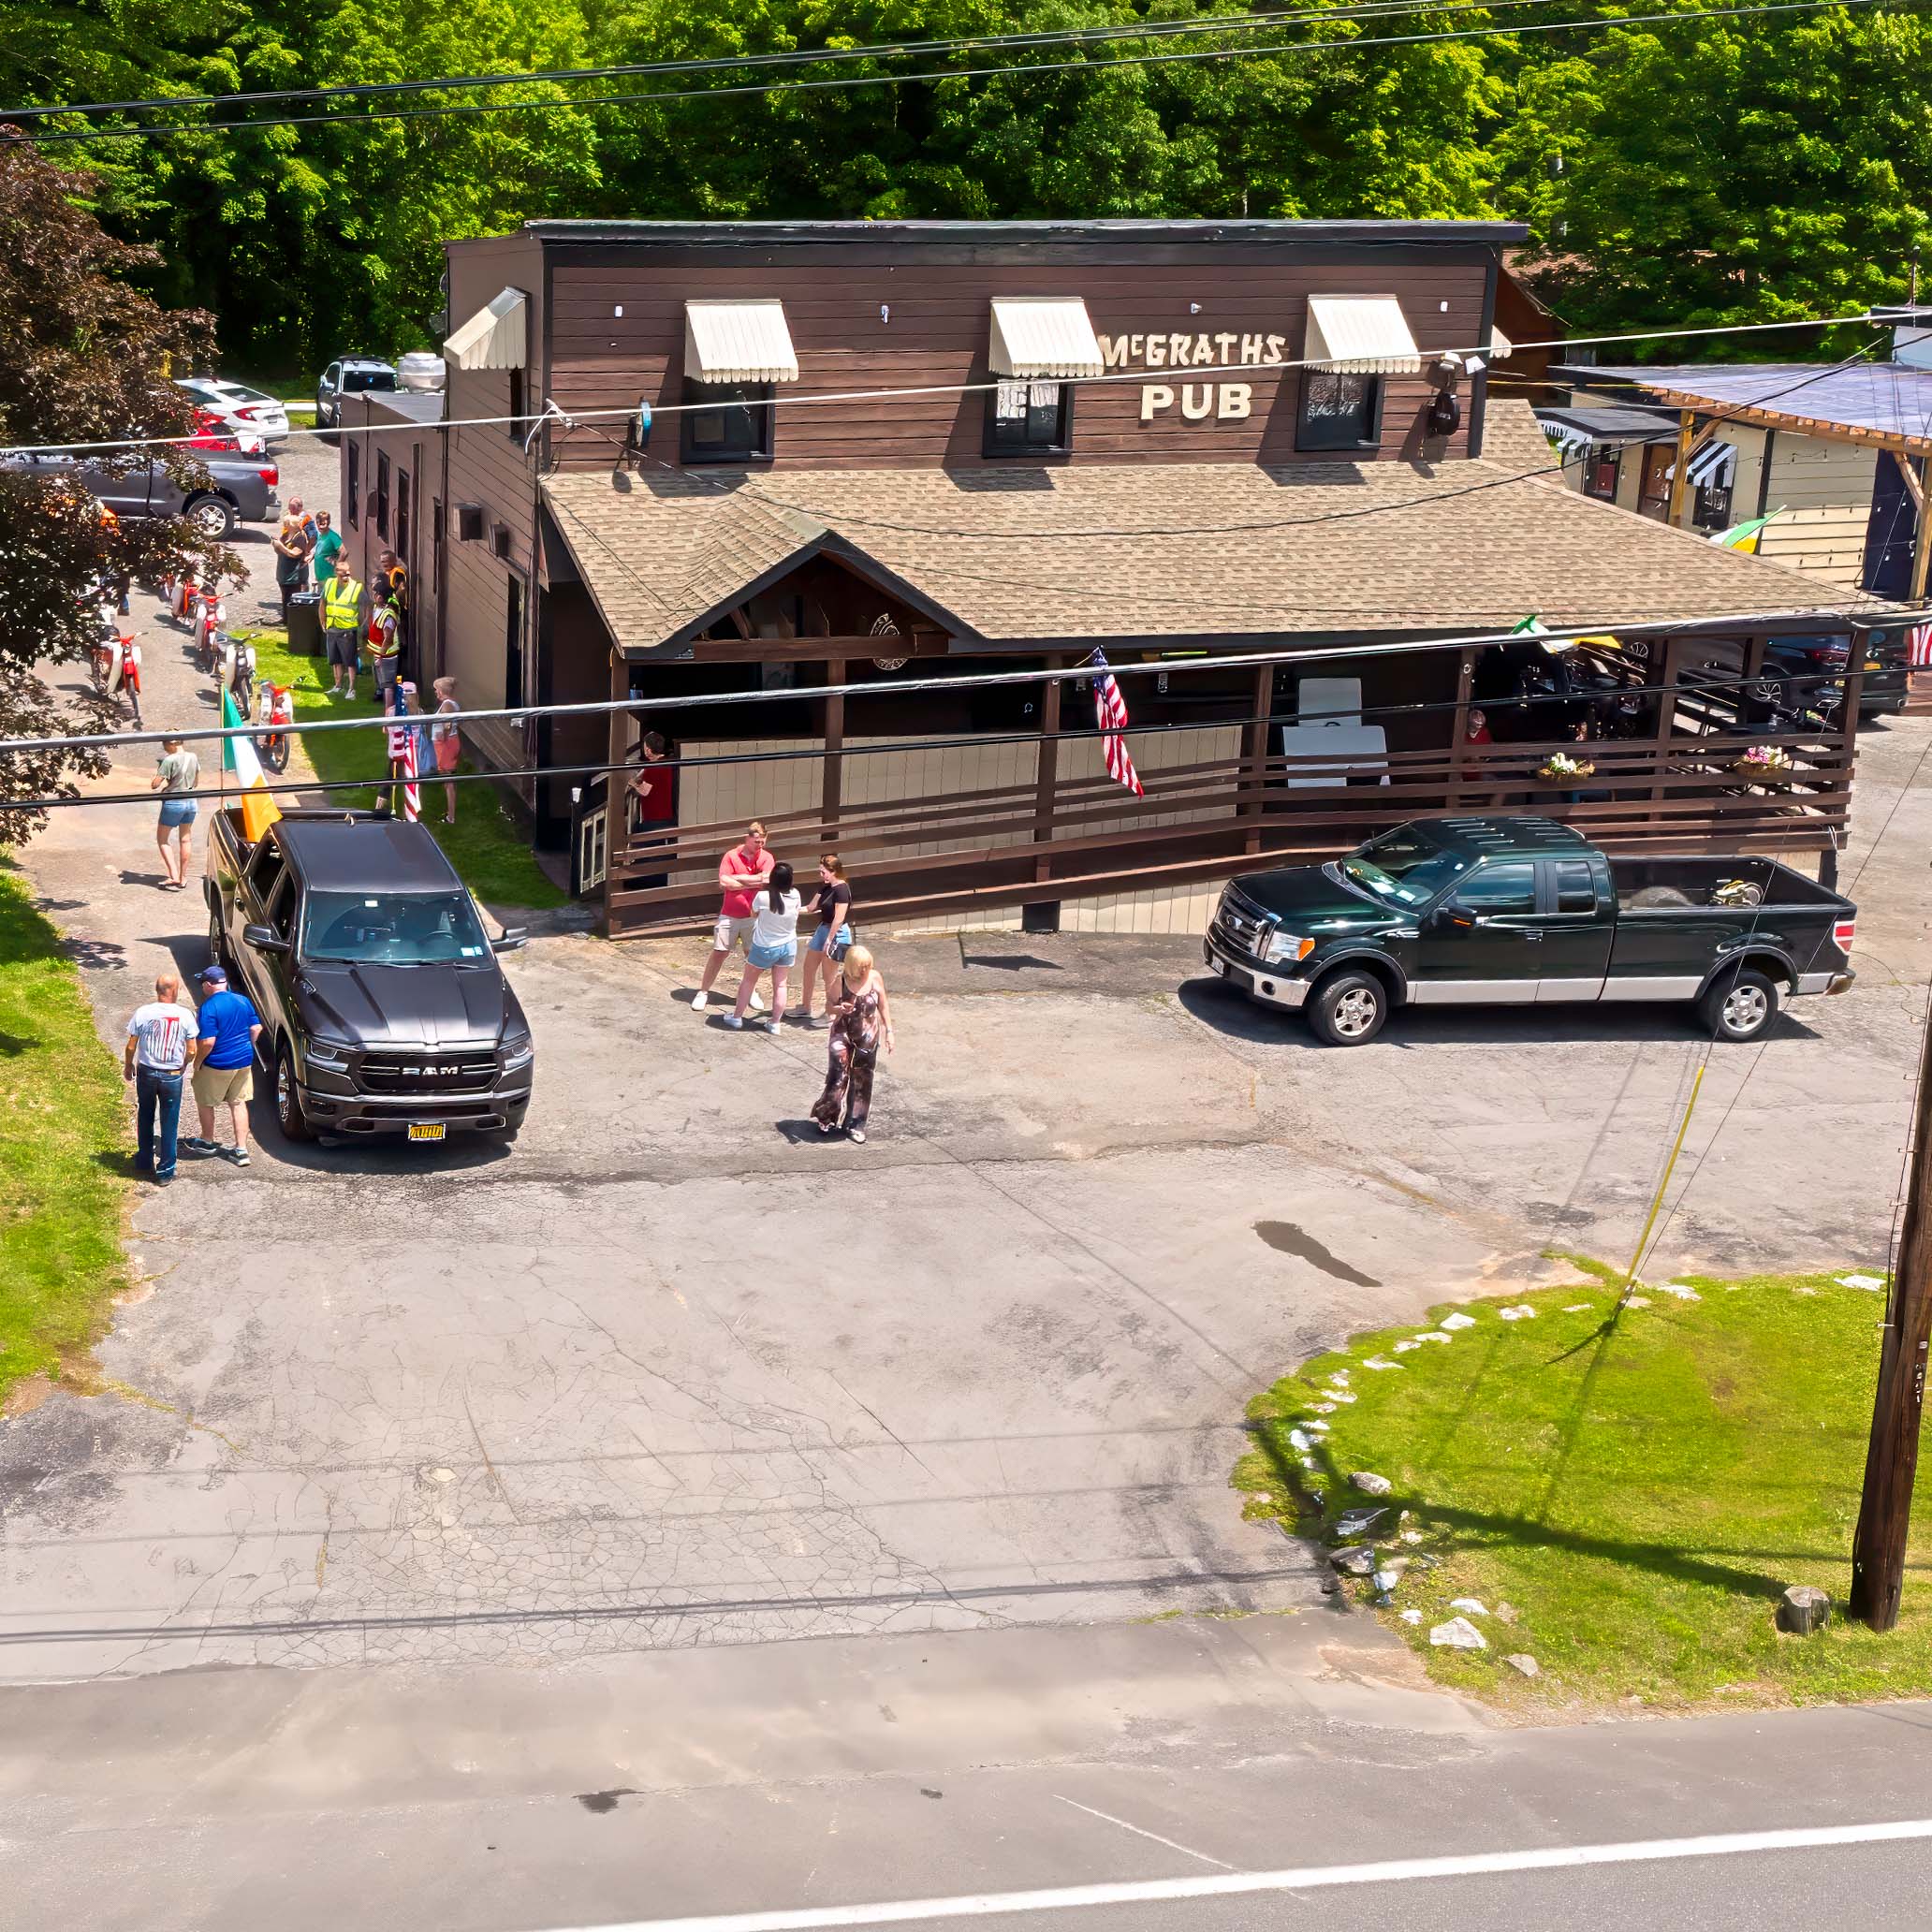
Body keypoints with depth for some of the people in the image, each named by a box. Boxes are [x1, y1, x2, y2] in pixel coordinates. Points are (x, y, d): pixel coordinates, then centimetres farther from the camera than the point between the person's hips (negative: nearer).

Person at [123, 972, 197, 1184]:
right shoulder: (185, 1015, -12)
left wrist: (128, 1065, 15)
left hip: (146, 1073, 1)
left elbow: (131, 1046, -4)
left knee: (145, 1118, 22)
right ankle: (165, 1172, 13)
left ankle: (144, 1162, 32)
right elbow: (191, 1050, -6)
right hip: (172, 1076, -1)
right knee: (169, 1124, 9)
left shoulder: (142, 1013, -11)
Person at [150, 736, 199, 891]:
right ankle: (183, 878, 22)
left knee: (162, 839, 8)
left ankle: (174, 876, -4)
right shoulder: (193, 757, 1)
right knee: (185, 839, 17)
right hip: (191, 802, 6)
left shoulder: (169, 760, -19)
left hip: (173, 803, -6)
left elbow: (155, 785, -17)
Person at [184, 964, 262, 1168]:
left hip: (218, 1065, -6)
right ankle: (241, 1149, 11)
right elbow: (256, 1028, 6)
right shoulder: (243, 1000, 0)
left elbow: (207, 1042, -23)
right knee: (239, 1103, 13)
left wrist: (197, 1062, -8)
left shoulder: (209, 1007, -20)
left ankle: (207, 1142, 32)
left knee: (204, 1102, 16)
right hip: (244, 1061, 6)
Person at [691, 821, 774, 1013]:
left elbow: (766, 879, -20)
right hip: (729, 916, -1)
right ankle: (703, 992, 9)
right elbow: (724, 883, -18)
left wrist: (737, 878, -17)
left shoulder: (766, 858, -3)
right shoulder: (731, 856, -6)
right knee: (718, 953, 1)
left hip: (754, 916, 1)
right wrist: (753, 883, -17)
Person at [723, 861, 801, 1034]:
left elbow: (753, 915, -3)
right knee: (780, 985, 13)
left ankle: (737, 1017, 26)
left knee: (749, 980, 17)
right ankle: (775, 1023, 18)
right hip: (788, 946, 3)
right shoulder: (795, 896, -14)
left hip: (764, 948, -3)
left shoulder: (763, 897, -25)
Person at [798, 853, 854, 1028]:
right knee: (809, 967, 16)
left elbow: (839, 918, -23)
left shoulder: (841, 889, -20)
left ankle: (830, 1015, 11)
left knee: (829, 977, 0)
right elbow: (813, 907, 7)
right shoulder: (826, 887, 8)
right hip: (822, 929, 10)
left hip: (836, 933, -10)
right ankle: (806, 1008, 29)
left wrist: (829, 940, -23)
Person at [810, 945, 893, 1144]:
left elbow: (883, 1006, 4)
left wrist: (889, 1031, 3)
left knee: (862, 1080, 10)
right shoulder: (839, 980, -15)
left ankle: (856, 1124, 23)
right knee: (838, 1076, -6)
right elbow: (830, 1007, -5)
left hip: (868, 1036, 2)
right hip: (843, 1033, -2)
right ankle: (827, 1117, 18)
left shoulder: (875, 978, -8)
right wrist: (839, 1009, -28)